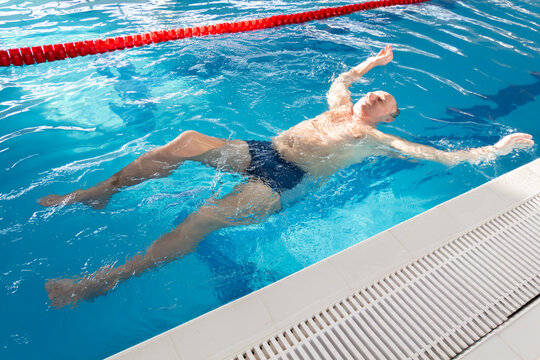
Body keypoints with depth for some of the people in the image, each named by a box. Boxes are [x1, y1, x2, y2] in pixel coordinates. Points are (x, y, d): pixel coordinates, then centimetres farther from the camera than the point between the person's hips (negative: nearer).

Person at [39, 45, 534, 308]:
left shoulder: (378, 140, 9)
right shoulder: (340, 106, 23)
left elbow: (443, 156, 10)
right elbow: (342, 77, 44)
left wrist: (497, 150, 14)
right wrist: (373, 62, 54)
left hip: (282, 184, -6)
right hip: (260, 152, 6)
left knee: (205, 216, -27)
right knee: (187, 140, -16)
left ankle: (103, 282, -19)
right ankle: (99, 193, -2)